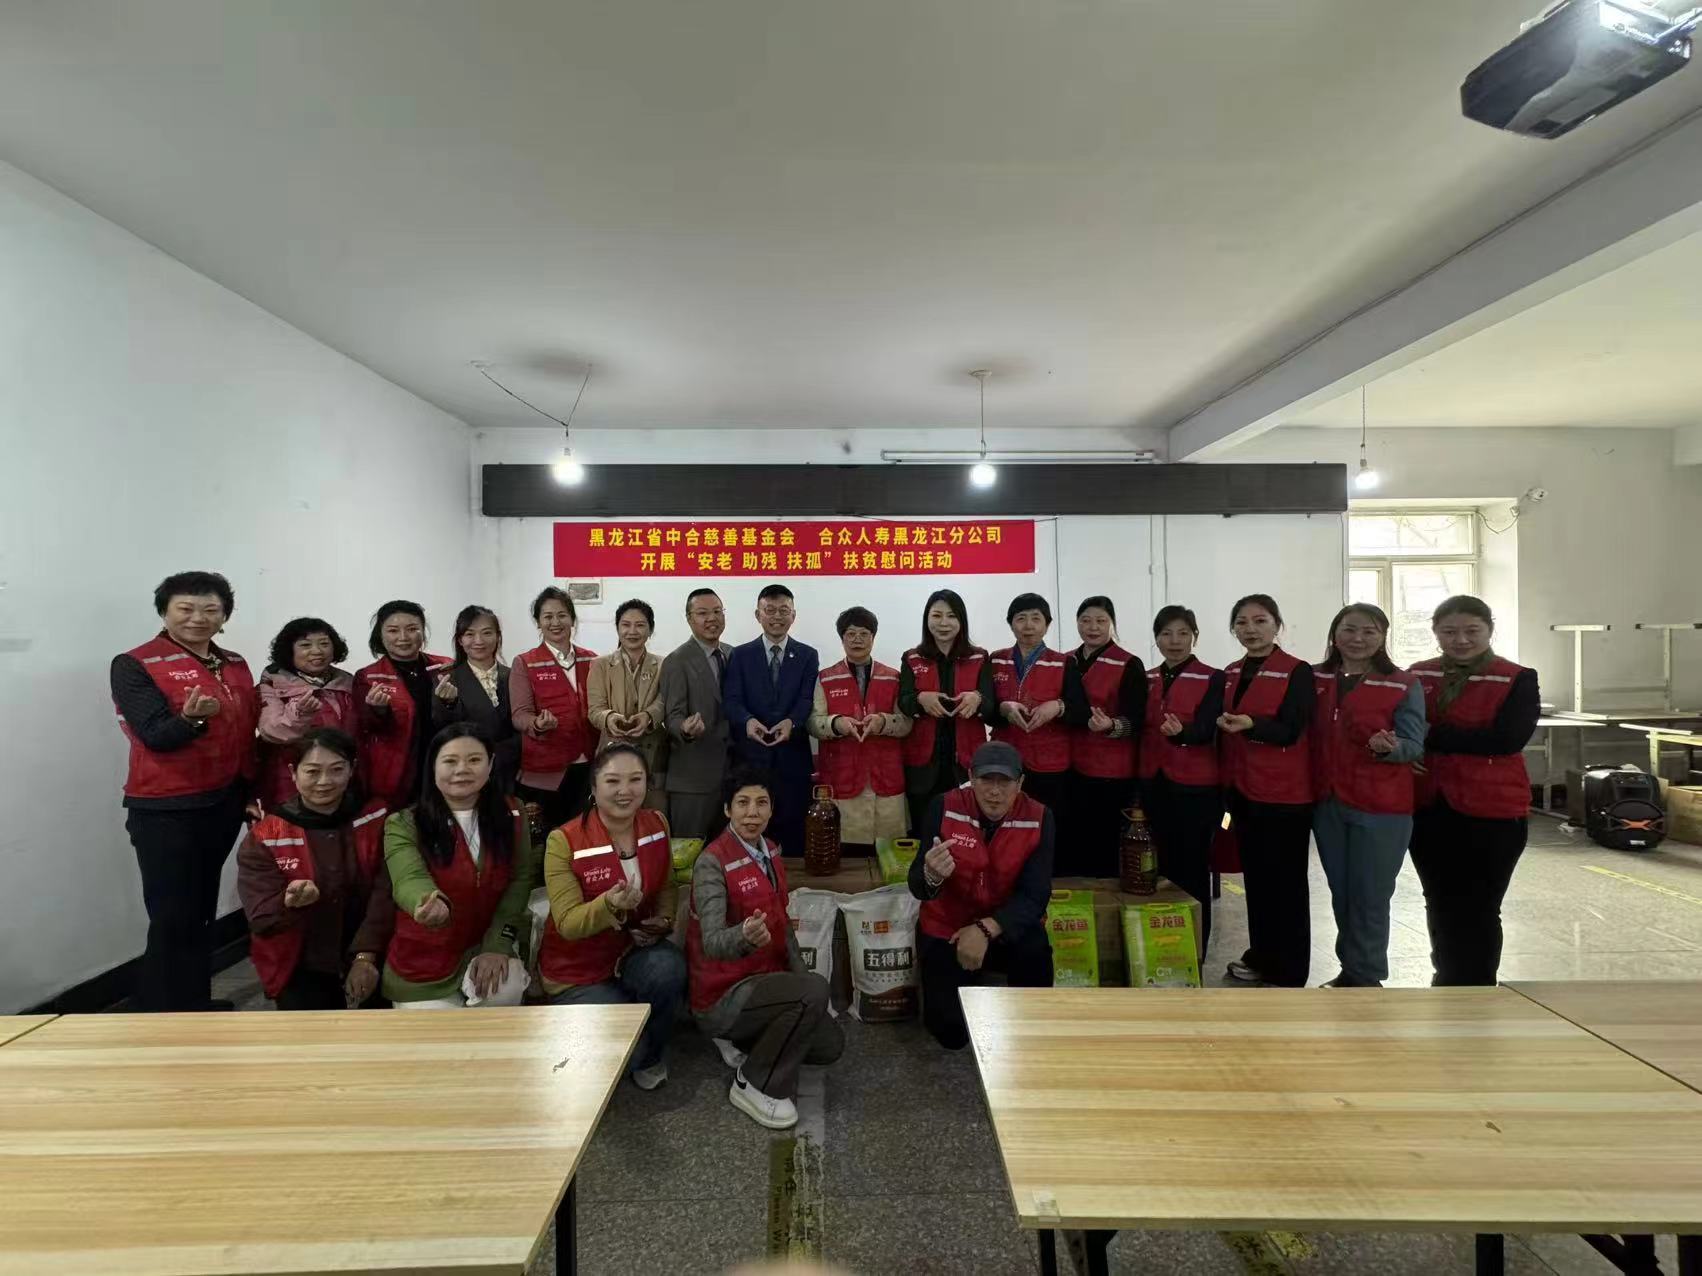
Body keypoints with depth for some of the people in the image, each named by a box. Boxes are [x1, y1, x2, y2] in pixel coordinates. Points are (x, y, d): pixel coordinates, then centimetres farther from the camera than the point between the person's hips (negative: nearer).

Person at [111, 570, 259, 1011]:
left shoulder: (235, 665, 8)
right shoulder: (134, 665, -10)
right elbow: (156, 736, -19)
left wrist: (251, 790, 10)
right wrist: (191, 719, -39)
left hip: (226, 803, 6)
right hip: (166, 810, -6)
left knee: (202, 911, 17)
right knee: (173, 918, -2)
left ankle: (194, 1002, 30)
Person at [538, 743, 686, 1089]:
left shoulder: (657, 825, -6)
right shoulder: (564, 841, -20)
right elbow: (567, 923, -22)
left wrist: (663, 919, -11)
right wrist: (609, 905, -42)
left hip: (633, 950, 4)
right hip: (577, 969, -3)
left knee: (668, 967, -31)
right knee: (626, 1050, -22)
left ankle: (651, 1057, 0)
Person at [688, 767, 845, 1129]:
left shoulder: (770, 850, 1)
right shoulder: (712, 863, -24)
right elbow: (712, 942, -35)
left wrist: (802, 976, 0)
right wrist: (745, 937, -57)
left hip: (764, 979, 8)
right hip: (722, 995, -8)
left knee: (830, 1045, 5)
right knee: (815, 990, -28)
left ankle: (745, 1040, 19)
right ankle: (753, 1085, -9)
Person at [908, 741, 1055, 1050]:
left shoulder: (1038, 818, -15)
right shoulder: (944, 808, -18)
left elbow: (1034, 896, -17)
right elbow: (918, 889, -19)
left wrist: (986, 929, -32)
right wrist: (931, 876, -44)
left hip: (1008, 927, 0)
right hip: (947, 928, 0)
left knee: (1035, 948, -32)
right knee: (951, 1032, -9)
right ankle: (968, 988, 26)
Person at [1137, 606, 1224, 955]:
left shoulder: (1213, 679, -5)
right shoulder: (1146, 680, 10)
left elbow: (1206, 731, -17)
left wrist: (1181, 733, -38)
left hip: (1195, 788, -4)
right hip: (1152, 785, 5)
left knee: (1192, 868, 3)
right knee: (1157, 867, 10)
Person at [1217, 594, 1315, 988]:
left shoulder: (1298, 672, -8)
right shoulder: (1230, 674, 10)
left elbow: (1289, 730, -18)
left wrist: (1250, 725, -36)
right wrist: (1225, 782, 7)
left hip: (1283, 794, -6)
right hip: (1242, 791, 6)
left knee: (1285, 882, 2)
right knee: (1254, 877, 15)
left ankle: (1289, 974, 13)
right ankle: (1261, 957, 28)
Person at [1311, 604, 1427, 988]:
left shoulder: (1404, 686, -6)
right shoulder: (1315, 680, 5)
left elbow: (1415, 746, -9)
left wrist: (1390, 747, -30)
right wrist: (1313, 789, -6)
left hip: (1381, 806, -4)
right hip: (1326, 803, 4)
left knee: (1370, 896, 4)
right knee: (1340, 893, 14)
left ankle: (1367, 978, 18)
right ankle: (1350, 969, 29)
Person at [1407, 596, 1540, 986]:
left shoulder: (1518, 679, -5)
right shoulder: (1418, 676, 6)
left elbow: (1507, 738, -18)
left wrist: (1430, 736, -18)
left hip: (1492, 811, -3)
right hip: (1428, 809, 4)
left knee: (1478, 911, 8)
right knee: (1440, 905, 17)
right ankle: (1449, 983, 36)